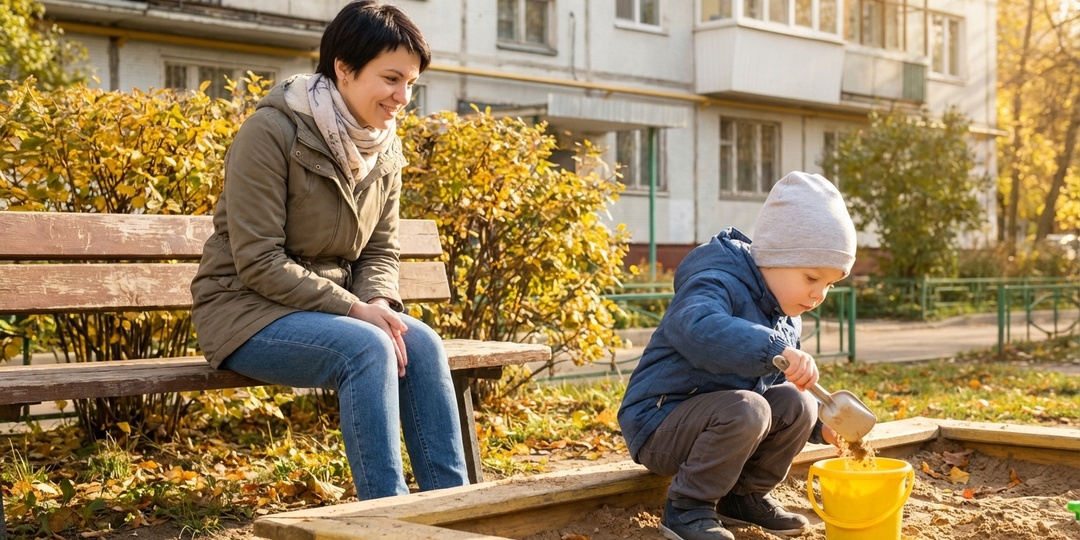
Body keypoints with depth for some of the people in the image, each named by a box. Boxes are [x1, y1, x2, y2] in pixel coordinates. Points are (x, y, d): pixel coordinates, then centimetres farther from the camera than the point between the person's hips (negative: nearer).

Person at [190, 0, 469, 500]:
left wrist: (379, 302, -14)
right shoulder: (272, 131, -18)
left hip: (333, 308, 6)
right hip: (247, 309, -6)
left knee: (422, 344, -20)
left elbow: (380, 251, 8)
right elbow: (258, 263, -20)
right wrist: (355, 308, -24)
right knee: (367, 349, -31)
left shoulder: (385, 148, 3)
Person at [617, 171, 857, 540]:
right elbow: (695, 327, -45)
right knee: (744, 409, -32)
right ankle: (686, 507, -13)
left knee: (796, 404, -8)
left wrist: (820, 424, -3)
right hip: (659, 424, -8)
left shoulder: (787, 317, 9)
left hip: (719, 419, 9)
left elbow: (783, 385, 16)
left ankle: (745, 495, 10)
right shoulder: (719, 282, -22)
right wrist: (774, 349, -55)